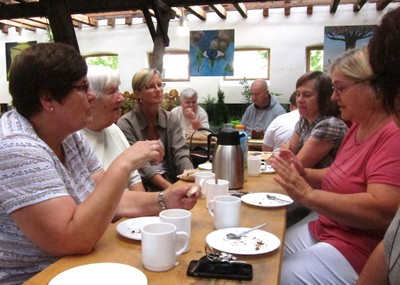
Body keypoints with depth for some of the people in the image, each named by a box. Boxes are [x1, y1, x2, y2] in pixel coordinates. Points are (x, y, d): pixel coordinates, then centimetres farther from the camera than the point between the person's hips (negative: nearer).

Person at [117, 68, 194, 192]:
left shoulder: (171, 120, 7)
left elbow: (180, 153, -4)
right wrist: (170, 188, -25)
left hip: (171, 180, 5)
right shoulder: (126, 124, -7)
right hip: (143, 186, -4)